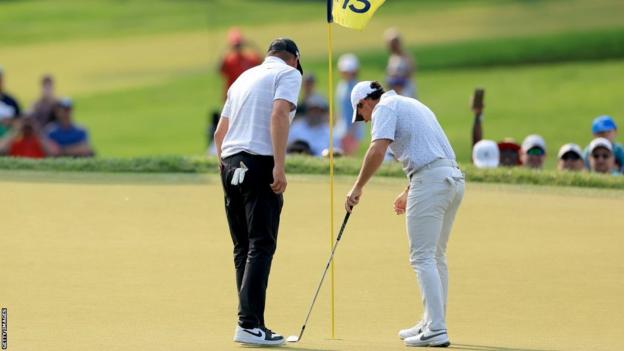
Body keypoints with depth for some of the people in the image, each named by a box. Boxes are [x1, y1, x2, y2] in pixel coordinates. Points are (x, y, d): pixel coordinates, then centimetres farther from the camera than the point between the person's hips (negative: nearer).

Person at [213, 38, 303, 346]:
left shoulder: (244, 77, 25)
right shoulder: (288, 74, 3)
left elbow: (220, 132, 25)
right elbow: (279, 115, -15)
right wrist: (279, 166, -19)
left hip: (230, 162, 7)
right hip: (260, 162, -7)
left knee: (243, 247, 10)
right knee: (261, 245, -10)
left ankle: (249, 322, 10)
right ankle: (249, 324, -17)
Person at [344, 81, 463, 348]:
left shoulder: (385, 107, -1)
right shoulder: (410, 104, 27)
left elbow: (378, 150, -16)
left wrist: (358, 188, -10)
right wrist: (408, 193, 39)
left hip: (431, 181, -9)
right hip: (453, 178, 9)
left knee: (422, 257, -9)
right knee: (435, 256, 18)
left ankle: (436, 331, -16)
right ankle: (432, 323, 23)